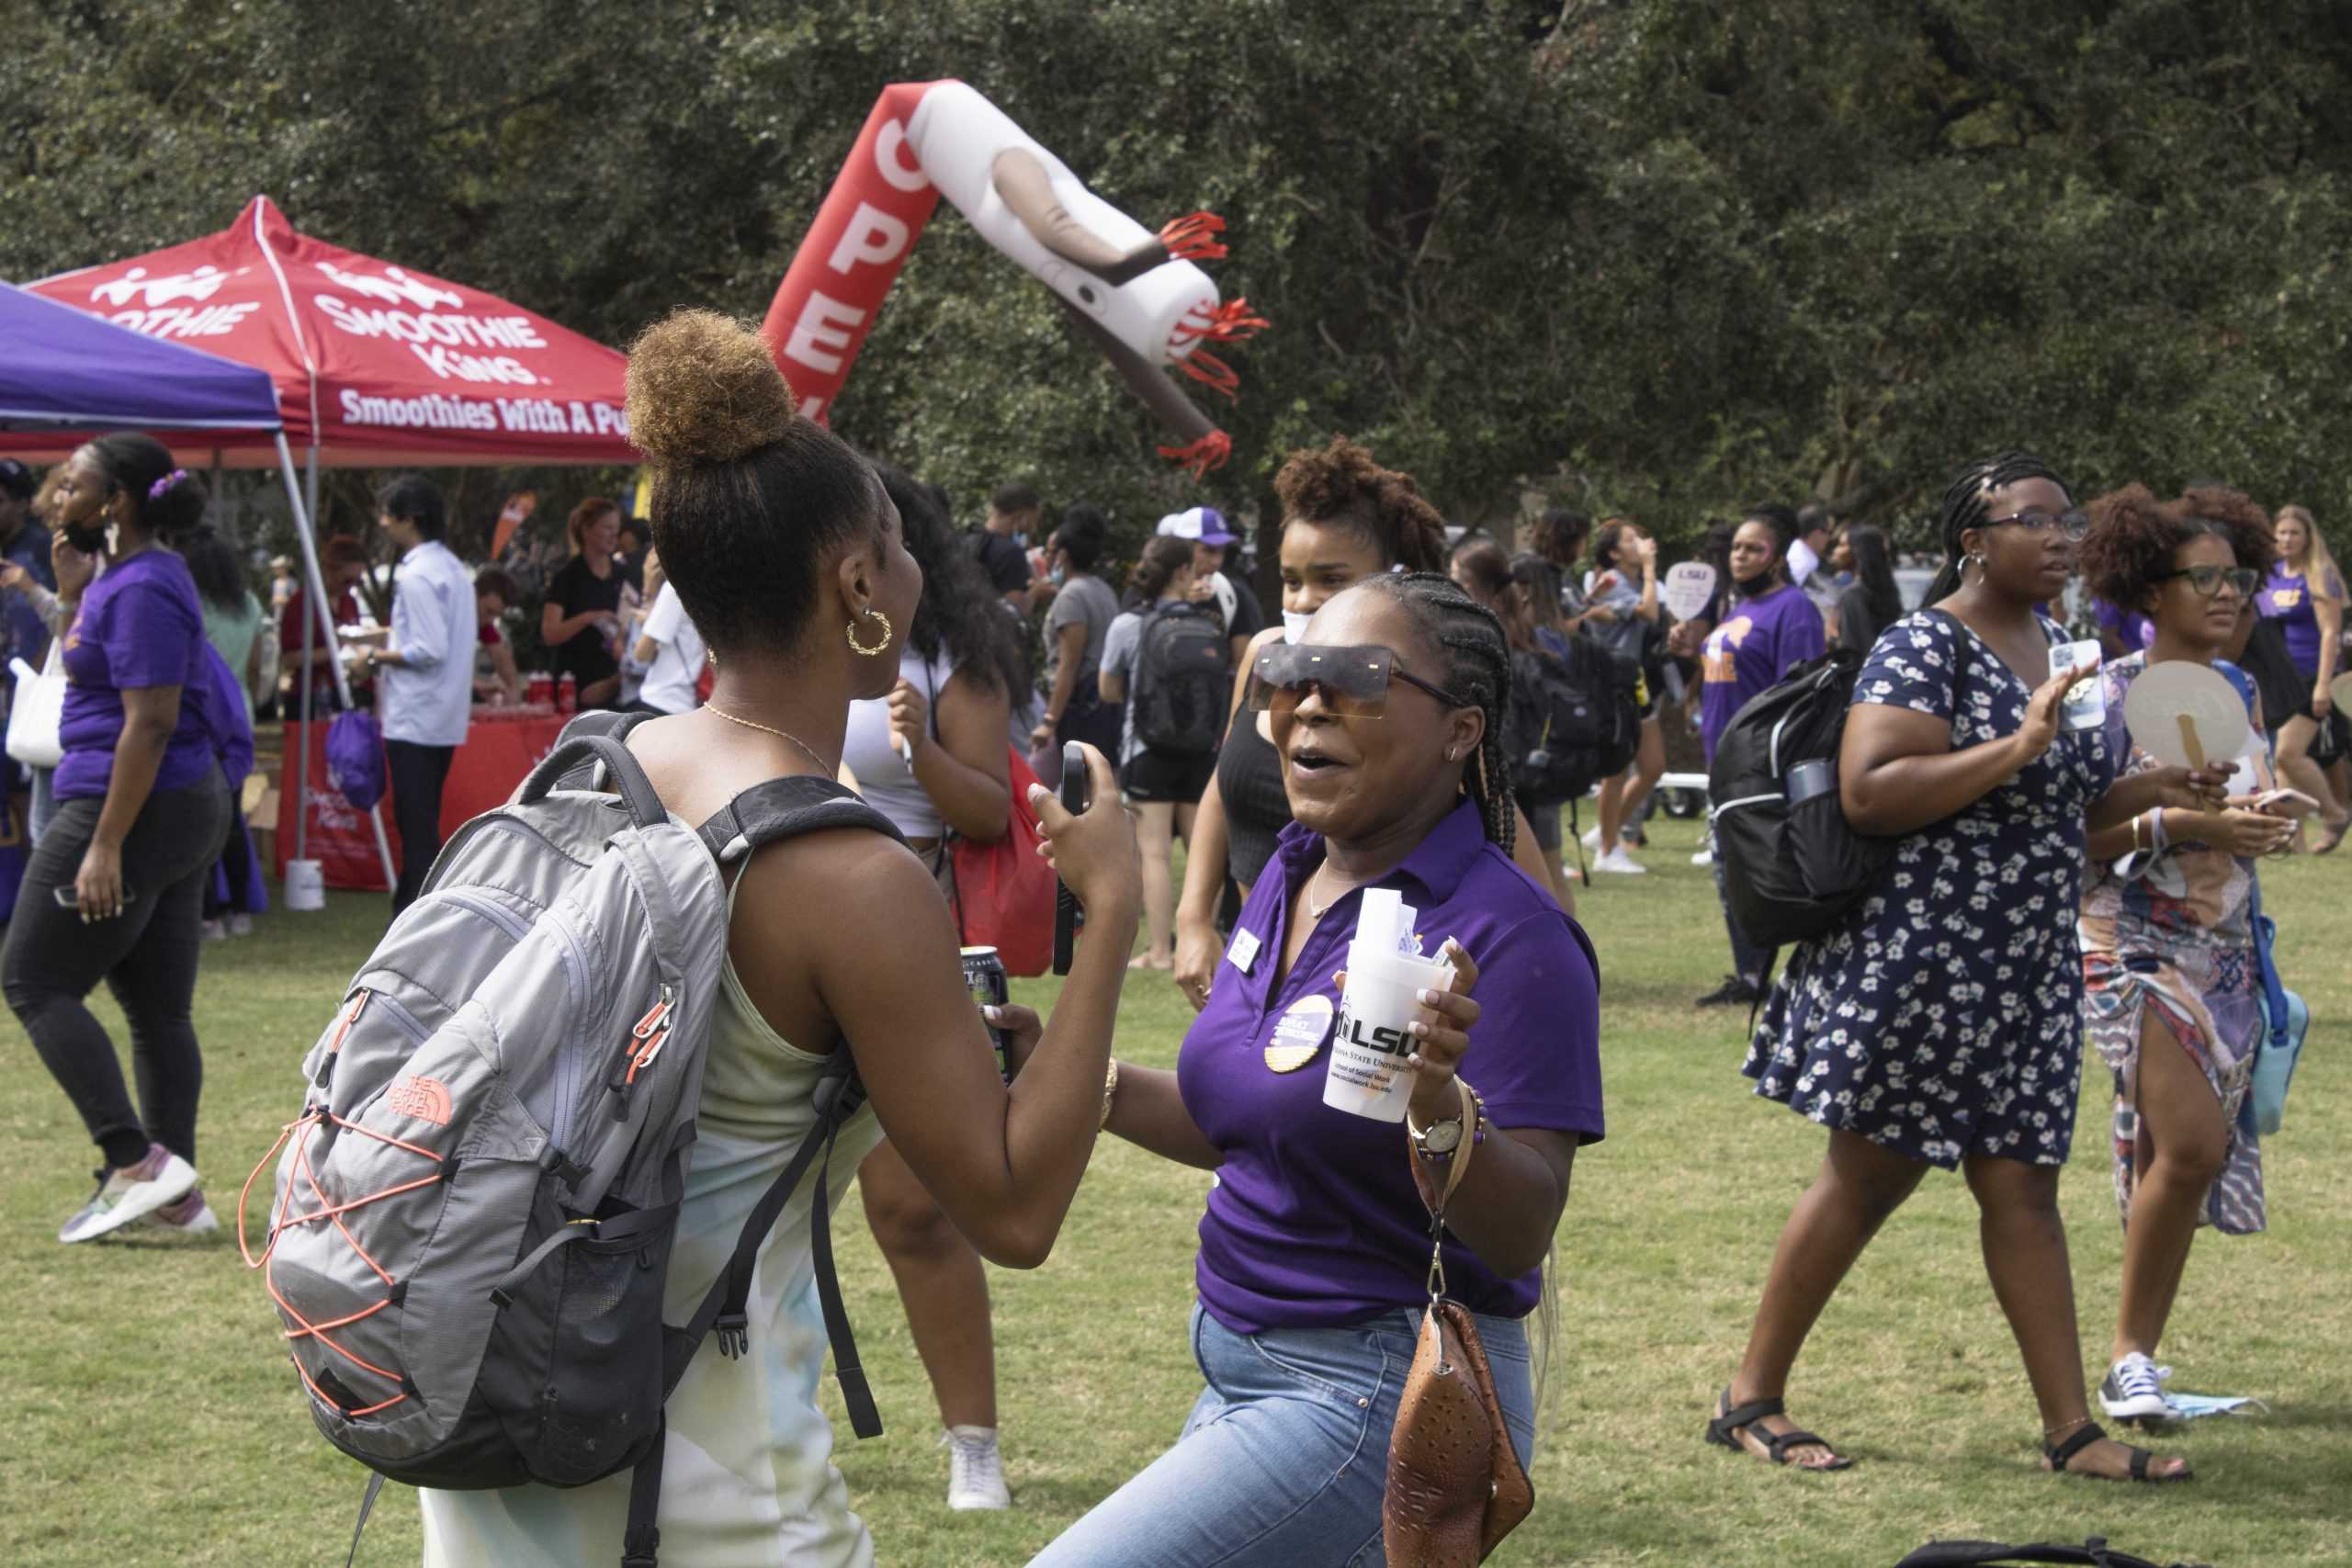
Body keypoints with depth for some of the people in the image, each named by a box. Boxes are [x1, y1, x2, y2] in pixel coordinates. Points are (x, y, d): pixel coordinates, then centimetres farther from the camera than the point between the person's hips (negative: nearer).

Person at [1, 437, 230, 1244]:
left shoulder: (142, 589, -16)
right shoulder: (128, 574, 15)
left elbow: (150, 720, -22)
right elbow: (88, 673, 26)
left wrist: (105, 845, -25)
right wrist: (74, 593, 11)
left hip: (137, 809, -10)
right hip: (187, 808, 10)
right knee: (159, 1007, 10)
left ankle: (135, 1162, -8)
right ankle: (175, 1184, 12)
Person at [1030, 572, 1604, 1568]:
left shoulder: (1509, 937, -19)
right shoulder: (1292, 876, 6)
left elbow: (1520, 1241, -23)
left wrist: (1438, 1104, -40)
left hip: (1380, 1399, -9)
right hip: (1247, 1371, 9)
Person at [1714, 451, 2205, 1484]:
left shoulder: (2048, 646, 14)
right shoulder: (1926, 647, -13)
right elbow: (1868, 794, -24)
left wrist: (2145, 794, 7)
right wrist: (2016, 748, -26)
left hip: (2024, 972, 8)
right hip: (1915, 963, -8)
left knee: (2022, 1186, 6)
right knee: (1867, 1180, 1)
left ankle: (2070, 1427, 7)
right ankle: (1750, 1399, 14)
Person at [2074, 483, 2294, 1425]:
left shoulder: (2241, 689, 11)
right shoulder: (2115, 692, -8)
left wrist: (2264, 823, -2)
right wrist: (2180, 824, -23)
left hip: (2224, 950, 7)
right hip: (2133, 947, -7)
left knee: (2187, 1157, 6)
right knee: (2192, 1144, -20)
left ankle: (2135, 1360, 16)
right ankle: (2129, 1354, -7)